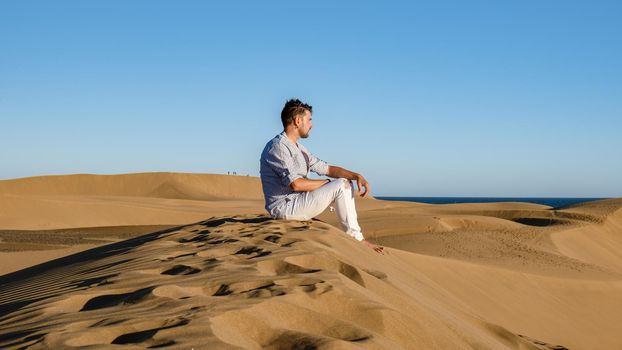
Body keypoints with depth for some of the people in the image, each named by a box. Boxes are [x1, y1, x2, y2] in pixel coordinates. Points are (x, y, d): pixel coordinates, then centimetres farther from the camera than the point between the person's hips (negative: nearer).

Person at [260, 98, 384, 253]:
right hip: (285, 206, -10)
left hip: (297, 201, 10)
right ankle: (355, 239, -5)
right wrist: (327, 183, -9)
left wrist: (357, 176, -1)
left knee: (345, 182, 7)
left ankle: (357, 237, 1)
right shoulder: (277, 146, -15)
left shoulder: (298, 148, 17)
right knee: (341, 186, -13)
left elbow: (327, 169, 15)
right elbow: (296, 184, -24)